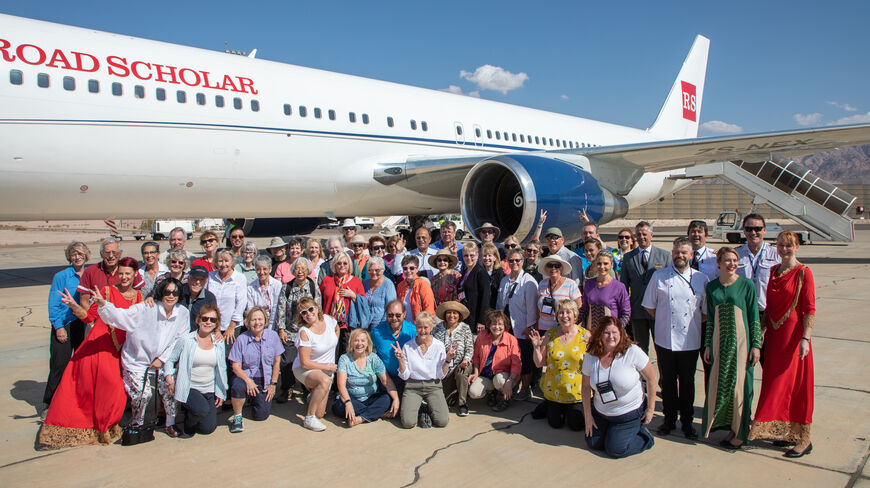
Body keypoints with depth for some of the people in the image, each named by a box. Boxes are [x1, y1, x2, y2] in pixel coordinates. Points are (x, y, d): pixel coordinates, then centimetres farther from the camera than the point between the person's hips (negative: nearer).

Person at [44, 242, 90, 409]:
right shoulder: (61, 276, -4)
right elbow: (53, 304, -4)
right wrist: (58, 327, -10)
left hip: (83, 325, 4)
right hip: (64, 326, -4)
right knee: (59, 364, -2)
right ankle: (50, 402, 13)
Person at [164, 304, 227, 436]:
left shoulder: (219, 343, 4)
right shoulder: (186, 340, -7)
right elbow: (170, 359, 3)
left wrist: (220, 393, 7)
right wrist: (169, 375, -15)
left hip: (209, 390, 4)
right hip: (188, 388, -4)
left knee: (209, 428, -3)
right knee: (202, 409, -31)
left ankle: (191, 413, 30)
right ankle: (188, 425, 4)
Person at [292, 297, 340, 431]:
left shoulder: (328, 319, -8)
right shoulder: (304, 332, -21)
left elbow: (337, 329, 18)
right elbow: (305, 363, -20)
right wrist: (328, 367, -15)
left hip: (327, 370, 5)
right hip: (303, 370, -5)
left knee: (320, 414, -2)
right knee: (325, 380, -39)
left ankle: (313, 397, 35)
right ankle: (309, 419, -23)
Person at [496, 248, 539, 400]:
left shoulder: (528, 281, -8)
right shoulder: (504, 280, 13)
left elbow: (531, 306, -11)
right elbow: (499, 303, 19)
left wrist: (529, 326, -12)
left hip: (522, 329, -5)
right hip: (507, 327, 6)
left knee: (524, 359, 2)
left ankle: (526, 389, 16)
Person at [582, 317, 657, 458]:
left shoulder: (632, 352, -22)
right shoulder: (591, 357, -11)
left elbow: (651, 377, -12)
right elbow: (586, 386, -1)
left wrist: (650, 408, -7)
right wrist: (588, 415, 0)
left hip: (629, 413, -4)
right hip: (600, 412, 4)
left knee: (615, 450, -3)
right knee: (593, 444, 9)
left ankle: (643, 435, 22)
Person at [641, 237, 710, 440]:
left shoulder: (702, 279, 3)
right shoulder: (659, 276, 2)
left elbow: (707, 312, 8)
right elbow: (649, 306, 7)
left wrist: (693, 323, 1)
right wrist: (665, 321, 2)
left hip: (690, 341, 0)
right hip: (665, 339, 0)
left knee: (687, 382, 9)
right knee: (667, 381, 9)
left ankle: (687, 421, 22)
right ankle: (669, 419, 23)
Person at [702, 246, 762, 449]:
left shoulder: (746, 285, -4)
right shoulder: (712, 287, 6)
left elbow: (754, 318, -2)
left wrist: (756, 345, -6)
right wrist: (707, 345, 9)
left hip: (740, 342, -3)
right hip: (719, 343, 3)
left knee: (739, 385, 2)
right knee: (718, 386, 6)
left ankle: (740, 433, 17)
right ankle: (730, 427, 24)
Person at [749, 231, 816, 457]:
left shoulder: (803, 272, -9)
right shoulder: (774, 271, 11)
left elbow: (810, 309, -13)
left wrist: (805, 338, -20)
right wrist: (763, 329, 6)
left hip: (794, 334, -6)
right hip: (774, 335, 6)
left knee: (796, 385, -2)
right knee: (776, 384, 11)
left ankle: (803, 439, 8)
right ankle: (786, 431, 25)